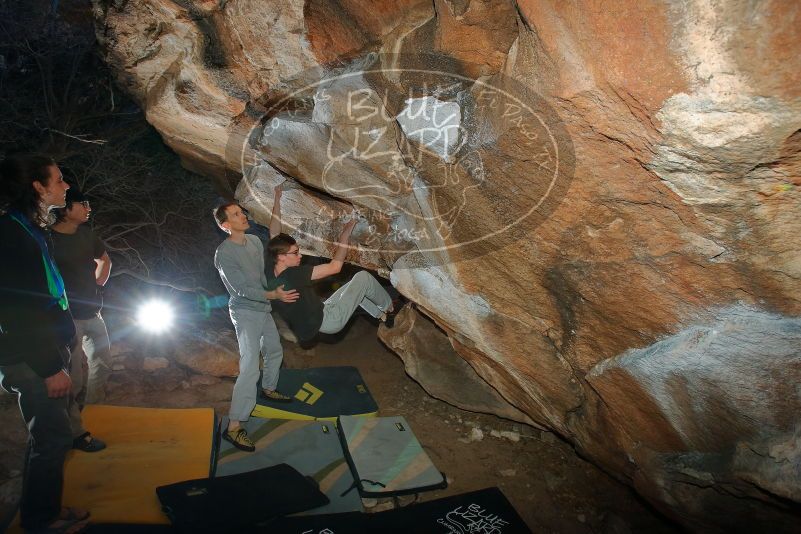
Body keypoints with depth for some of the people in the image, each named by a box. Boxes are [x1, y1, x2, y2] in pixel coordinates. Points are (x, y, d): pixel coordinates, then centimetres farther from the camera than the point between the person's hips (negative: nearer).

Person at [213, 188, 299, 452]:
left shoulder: (254, 240, 0)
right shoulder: (224, 253, -22)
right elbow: (242, 290, -24)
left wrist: (276, 204, 13)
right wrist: (274, 295, -30)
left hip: (263, 309, 8)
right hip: (245, 313, -8)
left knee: (275, 351, 25)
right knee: (250, 367, -15)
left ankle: (268, 389, 51)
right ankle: (234, 426, -12)